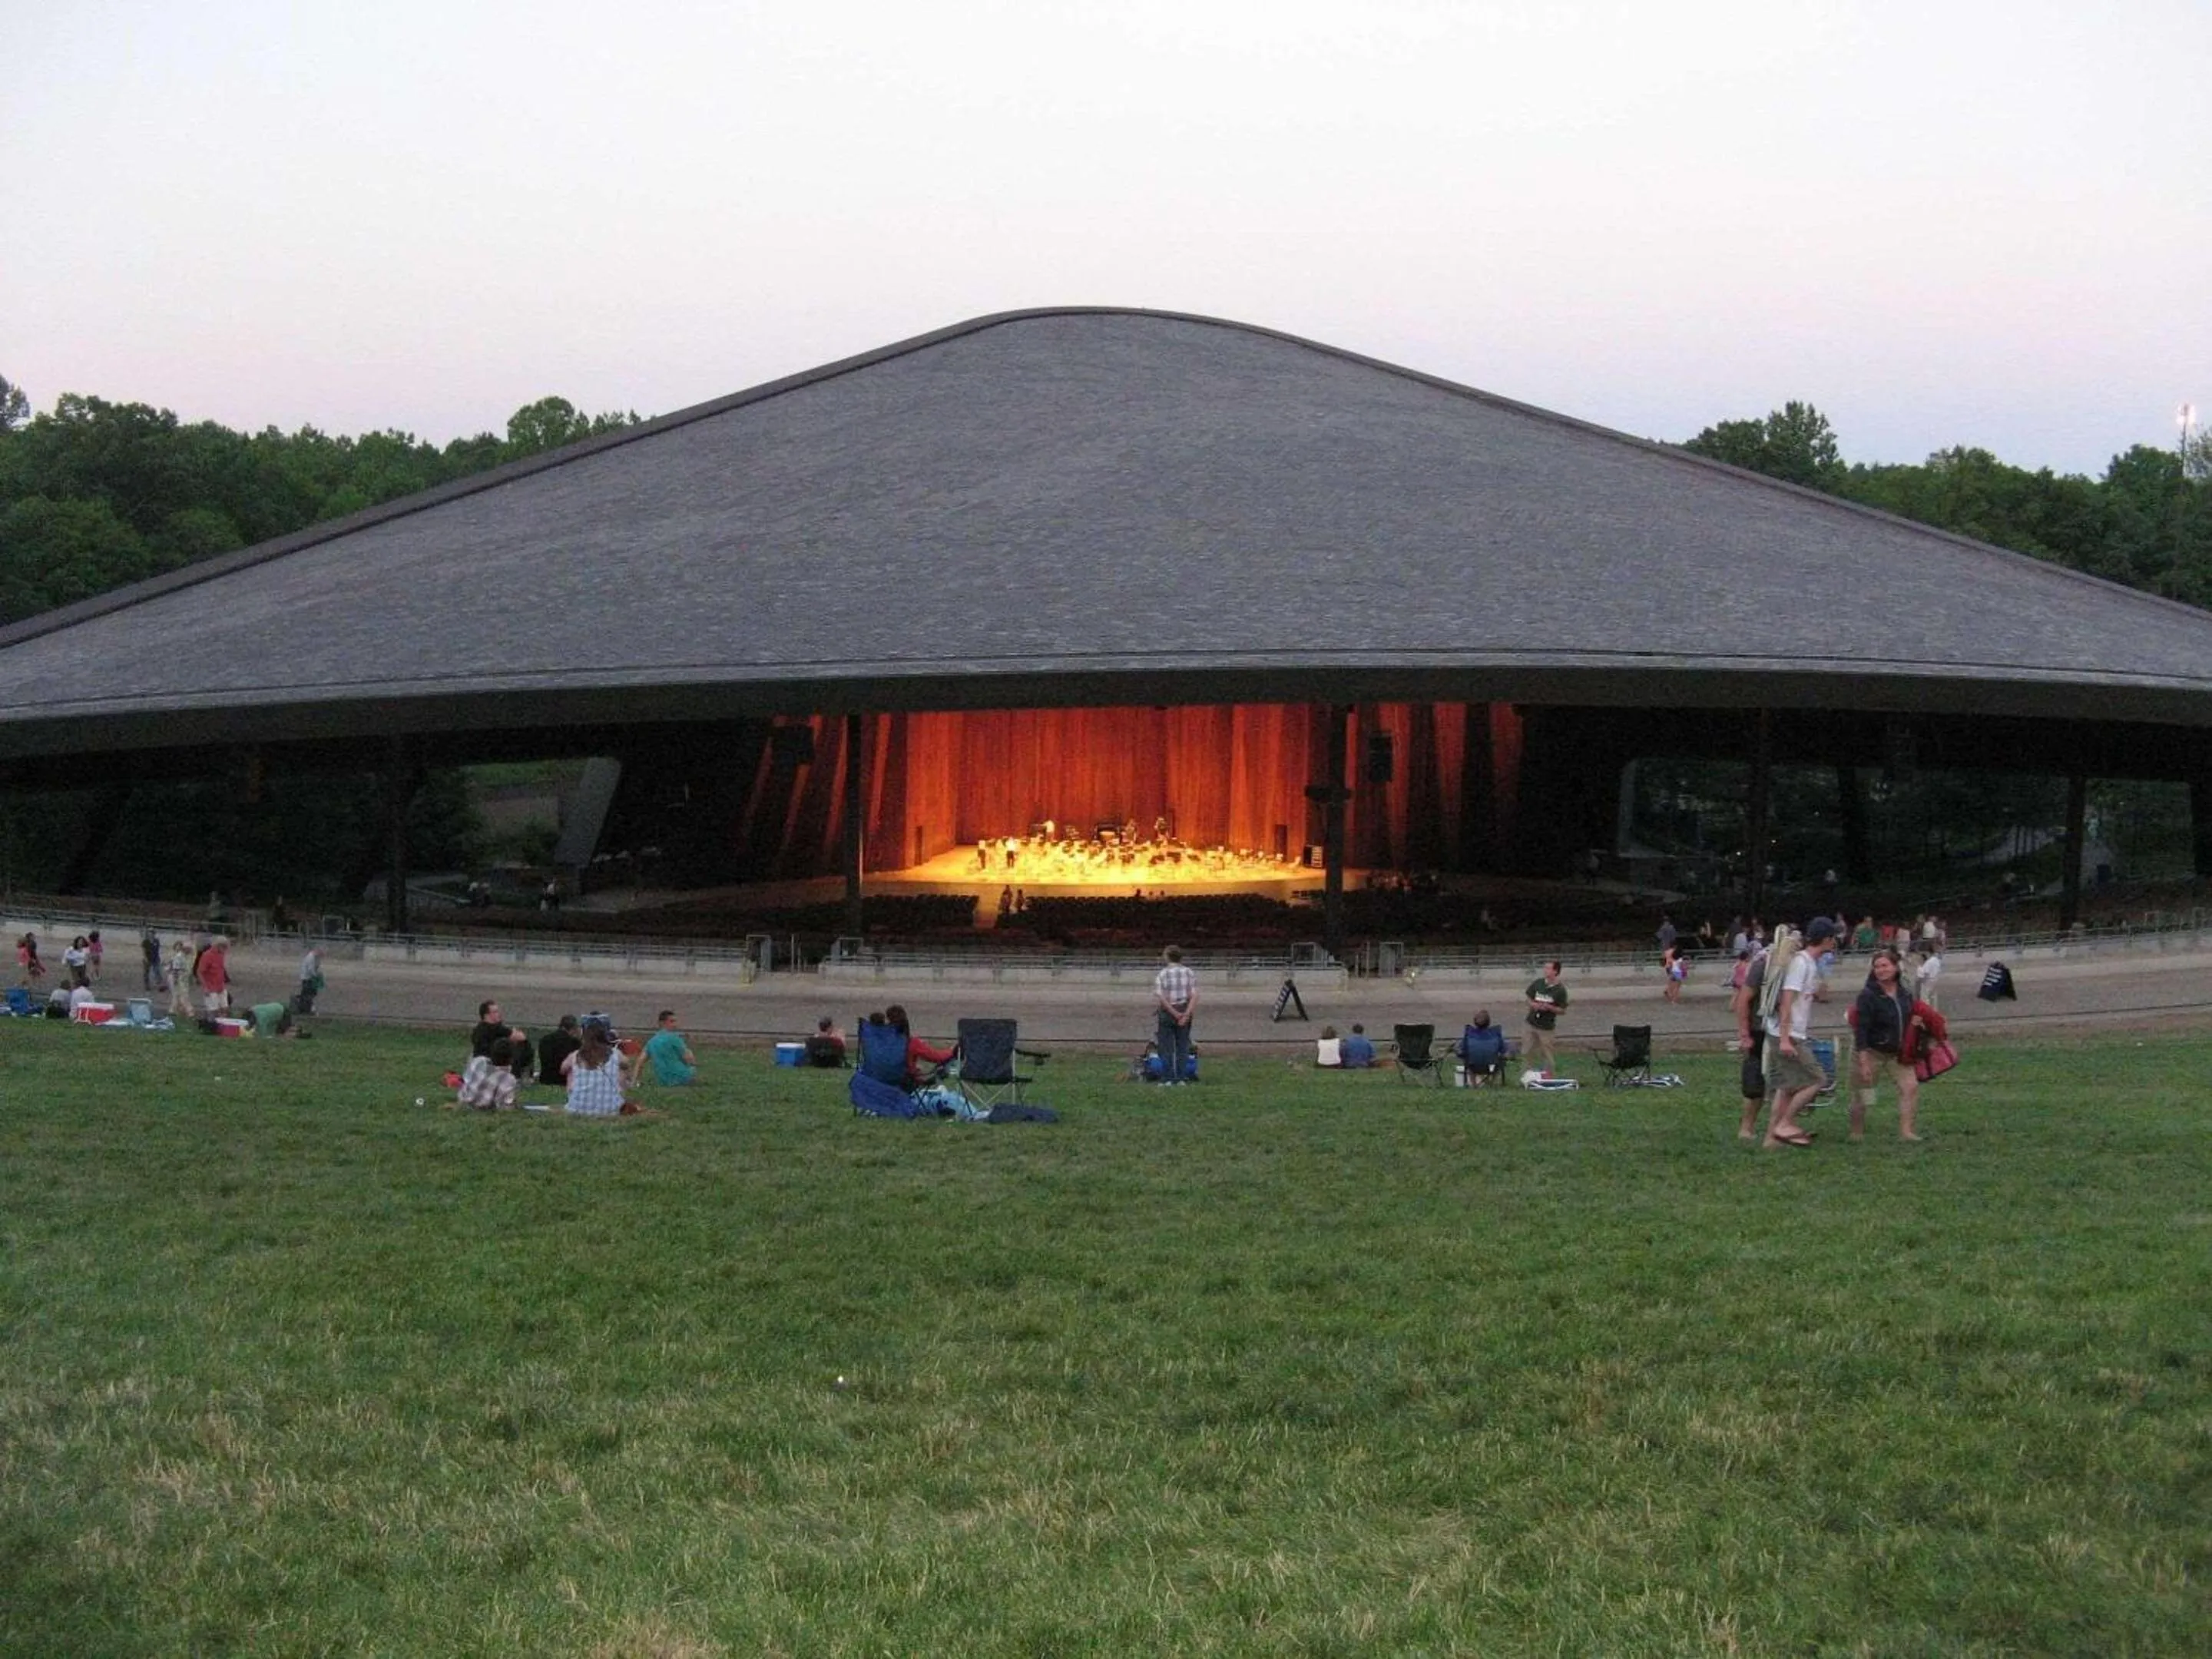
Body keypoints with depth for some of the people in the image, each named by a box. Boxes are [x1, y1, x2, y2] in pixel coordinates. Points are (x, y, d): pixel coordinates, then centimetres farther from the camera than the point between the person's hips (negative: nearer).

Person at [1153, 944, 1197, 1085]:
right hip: (1185, 1011, 3)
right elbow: (1194, 996, -6)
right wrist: (1186, 1014, -12)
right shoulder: (1189, 973, 3)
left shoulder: (1162, 974, -6)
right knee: (1183, 1047, 9)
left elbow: (1161, 998, -15)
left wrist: (1175, 1013, -13)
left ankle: (1167, 1079, 1)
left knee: (1166, 1047, 3)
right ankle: (1180, 1078, 7)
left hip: (1167, 1012, -3)